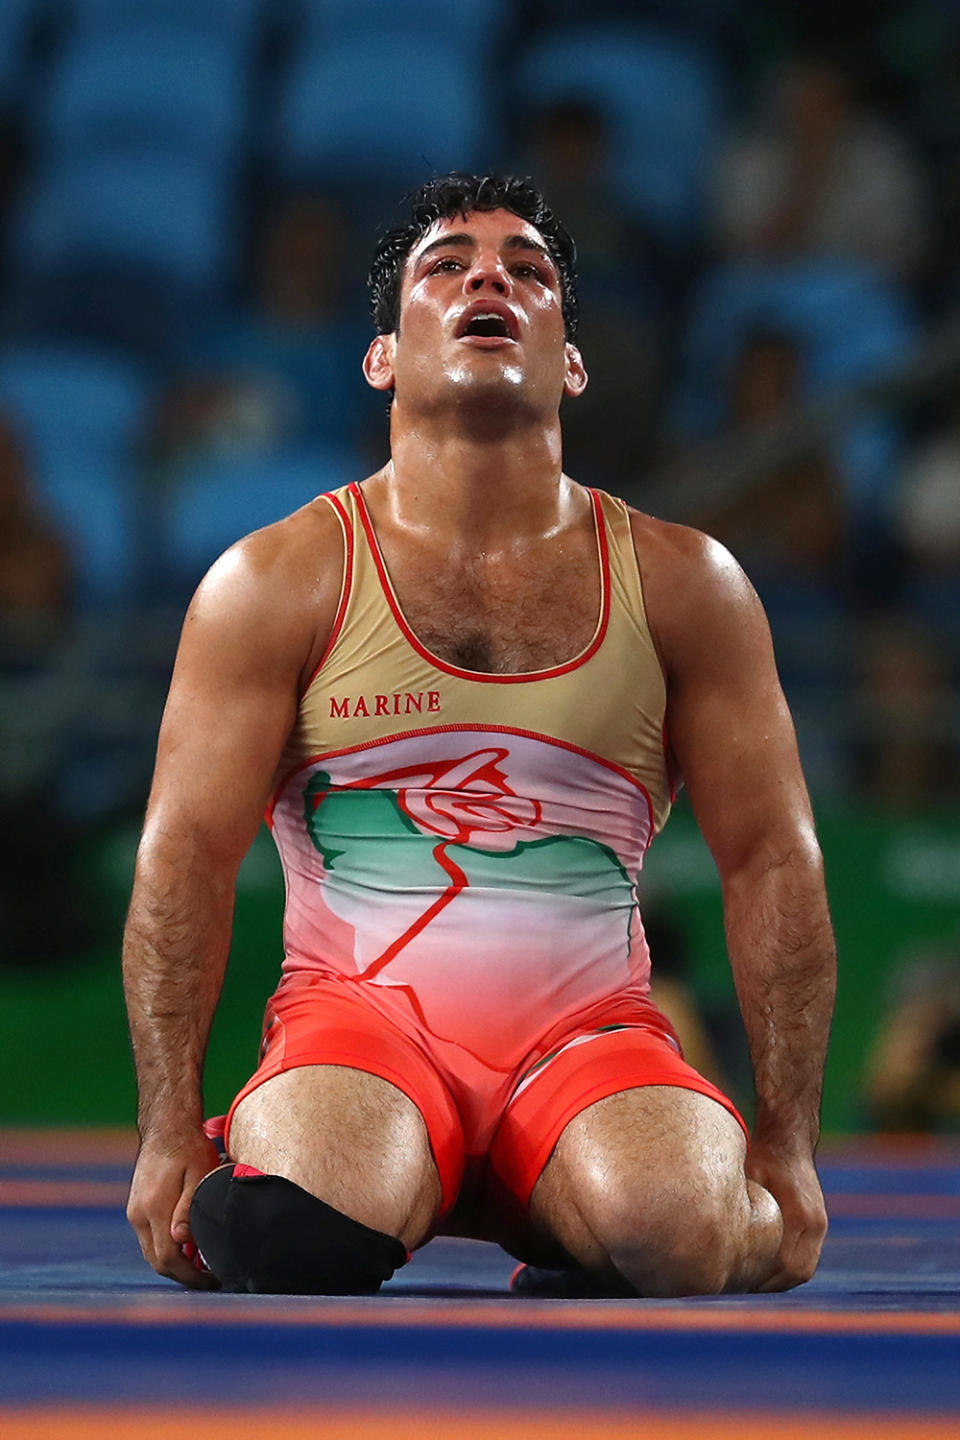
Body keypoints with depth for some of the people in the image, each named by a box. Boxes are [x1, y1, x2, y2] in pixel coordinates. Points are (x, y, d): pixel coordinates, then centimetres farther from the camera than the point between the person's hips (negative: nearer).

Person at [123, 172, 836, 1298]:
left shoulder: (682, 585, 8)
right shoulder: (277, 581, 4)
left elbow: (772, 861, 7)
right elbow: (184, 856, 0)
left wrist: (788, 1145, 0)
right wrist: (170, 1130, -9)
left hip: (590, 1033, 1)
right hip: (364, 1015, -1)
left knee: (682, 1230, -34)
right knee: (305, 1227, -36)